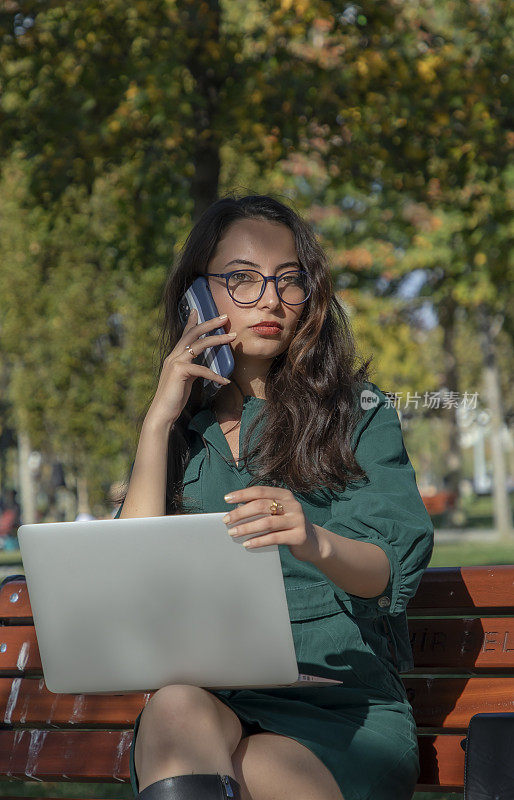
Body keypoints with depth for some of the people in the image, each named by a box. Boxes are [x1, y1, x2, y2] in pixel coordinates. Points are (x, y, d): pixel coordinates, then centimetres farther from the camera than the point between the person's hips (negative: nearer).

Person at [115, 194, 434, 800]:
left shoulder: (361, 413, 10)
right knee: (175, 708, -33)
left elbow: (393, 571, -5)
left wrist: (316, 542, -28)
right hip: (210, 697, 3)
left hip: (343, 702, -2)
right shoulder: (182, 430, 18)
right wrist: (160, 420, 2)